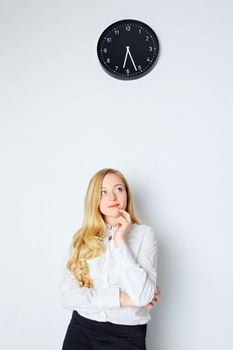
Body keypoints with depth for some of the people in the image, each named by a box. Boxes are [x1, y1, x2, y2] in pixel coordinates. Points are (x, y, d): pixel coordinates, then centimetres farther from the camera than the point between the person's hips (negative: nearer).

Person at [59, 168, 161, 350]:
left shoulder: (144, 233, -7)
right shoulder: (82, 237, 0)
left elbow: (143, 296, -19)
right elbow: (67, 295, -8)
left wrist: (120, 241, -16)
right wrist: (121, 297, -15)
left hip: (127, 335, -2)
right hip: (81, 331, 2)